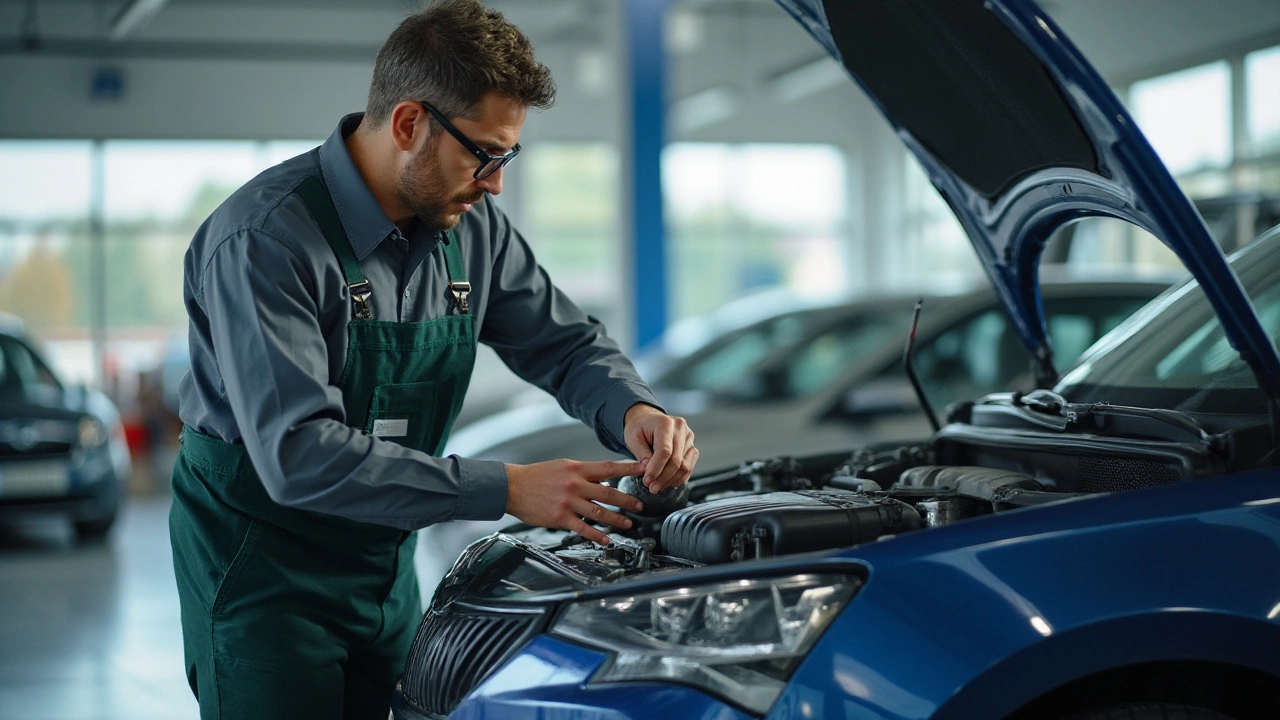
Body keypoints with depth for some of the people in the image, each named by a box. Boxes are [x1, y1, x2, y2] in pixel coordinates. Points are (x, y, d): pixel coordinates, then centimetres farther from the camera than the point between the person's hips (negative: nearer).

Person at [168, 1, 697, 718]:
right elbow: (300, 455, -33)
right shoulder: (265, 239, -26)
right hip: (261, 561, -7)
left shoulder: (471, 227, -3)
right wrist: (506, 489, -34)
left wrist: (633, 412, -14)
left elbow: (567, 342, 10)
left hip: (386, 559, 7)